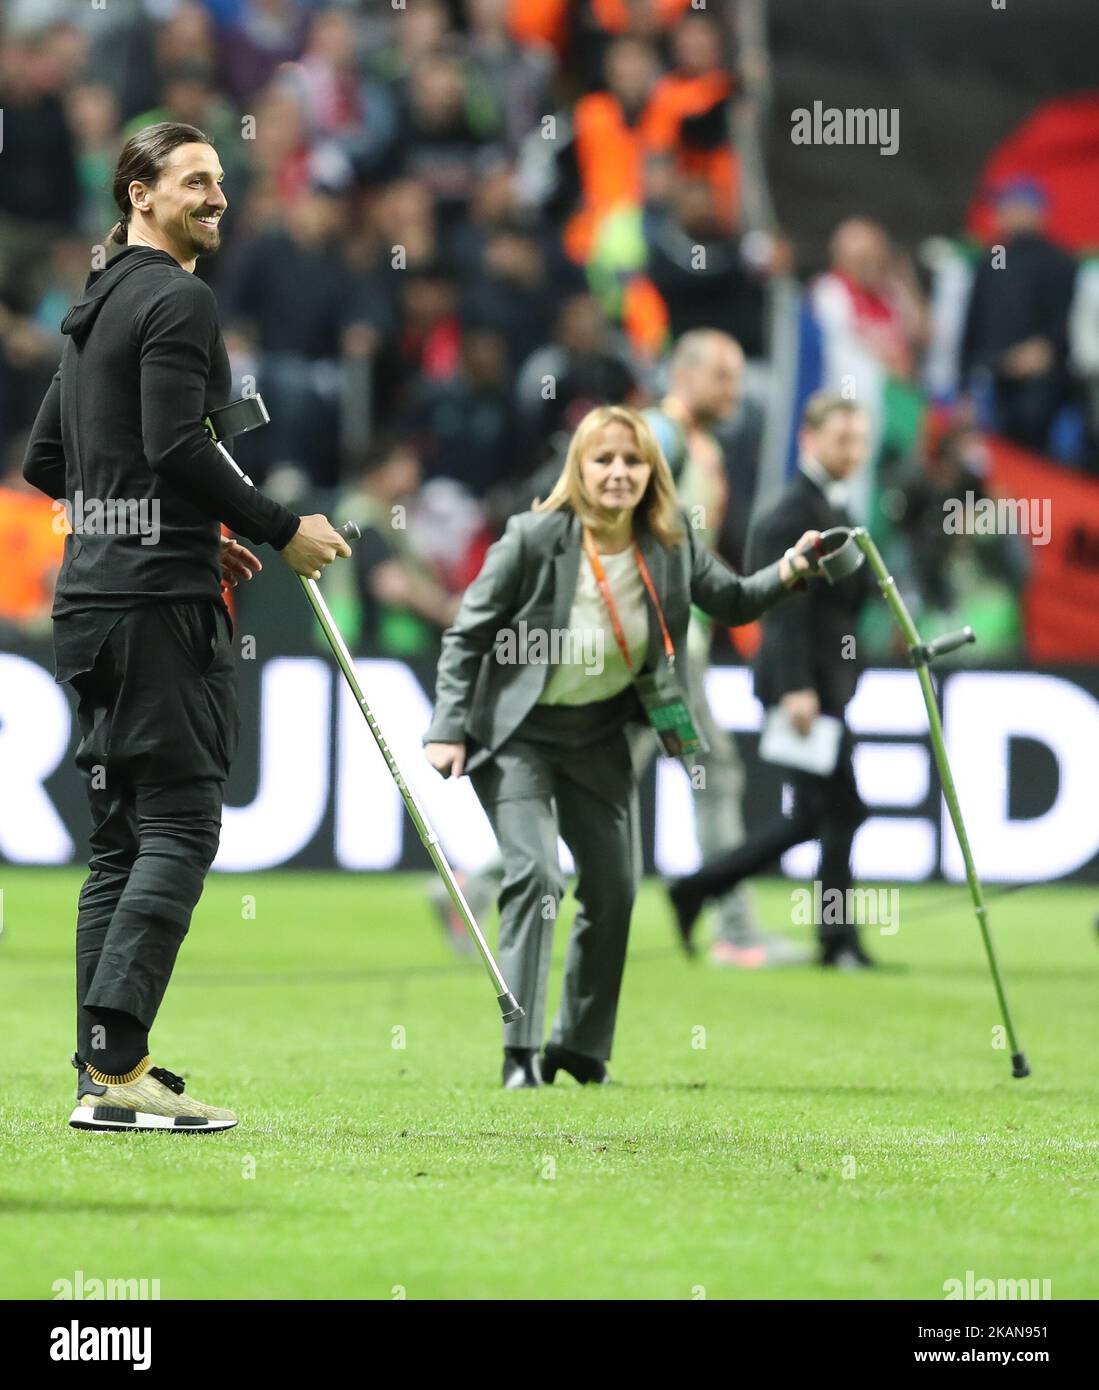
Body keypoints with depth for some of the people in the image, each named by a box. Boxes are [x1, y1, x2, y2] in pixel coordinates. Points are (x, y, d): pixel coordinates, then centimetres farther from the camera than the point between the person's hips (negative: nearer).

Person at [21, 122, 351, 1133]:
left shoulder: (98, 309, 21)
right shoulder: (176, 299, -8)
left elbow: (46, 462, 24)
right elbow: (175, 443, -20)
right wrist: (281, 531, -11)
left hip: (91, 596, 10)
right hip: (158, 597, -10)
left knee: (121, 837, 10)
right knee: (179, 825, -11)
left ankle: (103, 1071, 8)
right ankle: (117, 1068, -19)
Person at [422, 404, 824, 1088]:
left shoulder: (671, 545, -10)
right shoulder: (535, 538, -21)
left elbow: (731, 601, 7)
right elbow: (468, 634, -12)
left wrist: (784, 575, -13)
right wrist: (448, 731, -16)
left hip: (601, 735, 5)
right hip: (518, 731, -5)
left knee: (615, 888, 8)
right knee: (536, 876, -19)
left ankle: (582, 1049, 24)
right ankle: (520, 1055, -17)